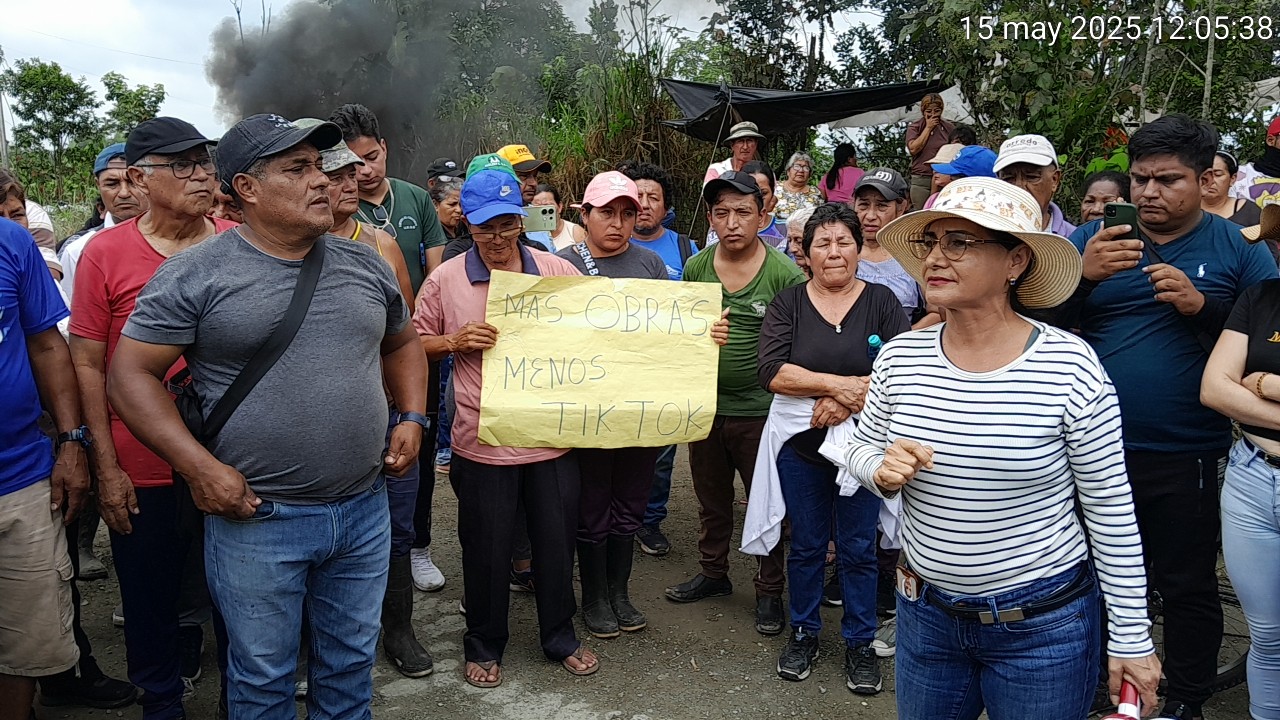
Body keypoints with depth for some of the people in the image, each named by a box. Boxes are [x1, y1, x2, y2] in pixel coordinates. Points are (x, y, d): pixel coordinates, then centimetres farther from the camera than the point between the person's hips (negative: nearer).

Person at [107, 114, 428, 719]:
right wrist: (199, 467, -17)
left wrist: (412, 419, 5)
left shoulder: (365, 264, 6)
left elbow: (401, 345, 19)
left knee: (351, 665, 19)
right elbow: (130, 373, -8)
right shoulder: (195, 273, -8)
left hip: (365, 511, 4)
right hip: (255, 518, -3)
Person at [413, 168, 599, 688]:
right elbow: (415, 344, 6)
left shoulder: (558, 270, 2)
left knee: (557, 541, 15)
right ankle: (484, 645, 35)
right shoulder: (446, 280, -1)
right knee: (487, 548, 13)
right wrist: (456, 340, -12)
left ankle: (560, 637, 36)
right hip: (483, 441, -1)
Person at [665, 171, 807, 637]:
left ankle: (769, 590, 27)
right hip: (706, 406, 4)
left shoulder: (785, 273, -12)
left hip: (761, 410, -4)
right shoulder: (695, 268, 0)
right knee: (711, 499, 20)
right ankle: (713, 573, 40)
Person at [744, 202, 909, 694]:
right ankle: (804, 634, 32)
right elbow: (773, 372, -14)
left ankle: (860, 643, 27)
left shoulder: (881, 302, -1)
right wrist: (840, 384, -20)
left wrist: (847, 401, -20)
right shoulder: (788, 304, -1)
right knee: (806, 546, 13)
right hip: (800, 444, 1)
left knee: (858, 549, 10)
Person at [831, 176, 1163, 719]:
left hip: (1044, 627, -3)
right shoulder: (899, 358, -6)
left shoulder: (1070, 364, -16)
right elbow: (860, 448, 8)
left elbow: (1111, 511, -9)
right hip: (925, 613, 4)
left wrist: (1132, 639, -4)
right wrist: (882, 471, -16)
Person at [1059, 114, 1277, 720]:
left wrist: (1201, 306, -17)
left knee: (1188, 589, 12)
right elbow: (1044, 326, -2)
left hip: (1187, 459, -1)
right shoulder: (1091, 239, 4)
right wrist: (1083, 276, -20)